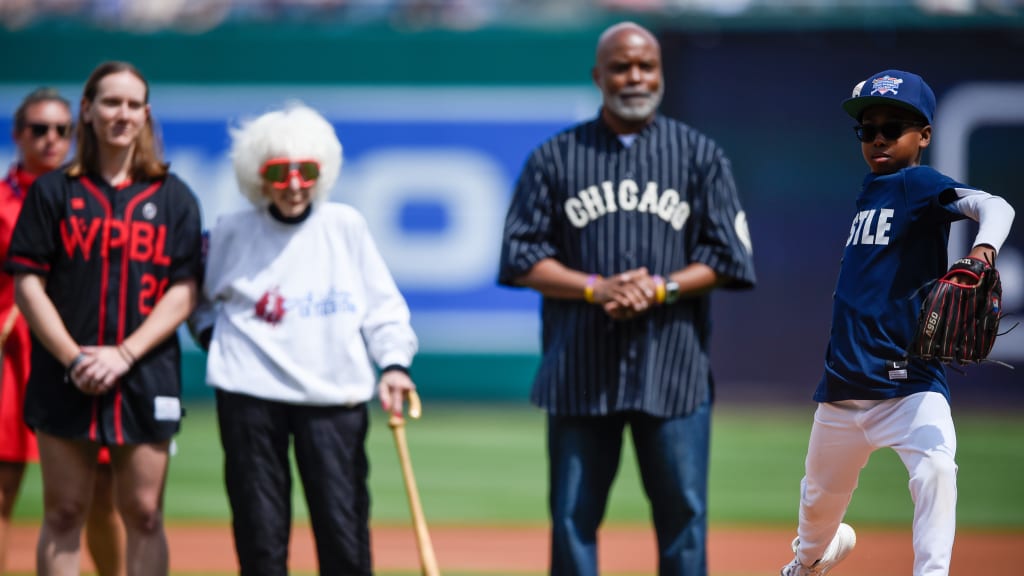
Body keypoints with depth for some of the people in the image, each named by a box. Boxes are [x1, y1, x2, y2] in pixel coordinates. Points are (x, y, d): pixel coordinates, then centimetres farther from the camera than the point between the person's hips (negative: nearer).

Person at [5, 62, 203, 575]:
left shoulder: (174, 198, 7)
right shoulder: (53, 192, 5)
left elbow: (182, 293, 0)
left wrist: (124, 355, -13)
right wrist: (73, 359, -12)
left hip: (145, 379, 0)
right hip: (65, 379, 0)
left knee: (143, 515, 1)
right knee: (63, 514, 2)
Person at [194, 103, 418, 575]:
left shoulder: (345, 226, 4)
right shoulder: (230, 233, 4)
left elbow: (382, 305, 6)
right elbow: (197, 294, 20)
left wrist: (393, 362, -8)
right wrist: (211, 333, 4)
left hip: (335, 396, 0)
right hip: (250, 395, 0)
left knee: (345, 529, -2)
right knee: (260, 532, 2)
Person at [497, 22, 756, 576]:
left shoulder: (699, 155, 9)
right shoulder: (554, 157, 8)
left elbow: (727, 258, 4)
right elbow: (522, 257, 3)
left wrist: (660, 288, -12)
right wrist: (596, 288, -11)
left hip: (673, 368, 0)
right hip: (580, 370, 0)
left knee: (684, 513, 0)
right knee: (572, 516, 2)